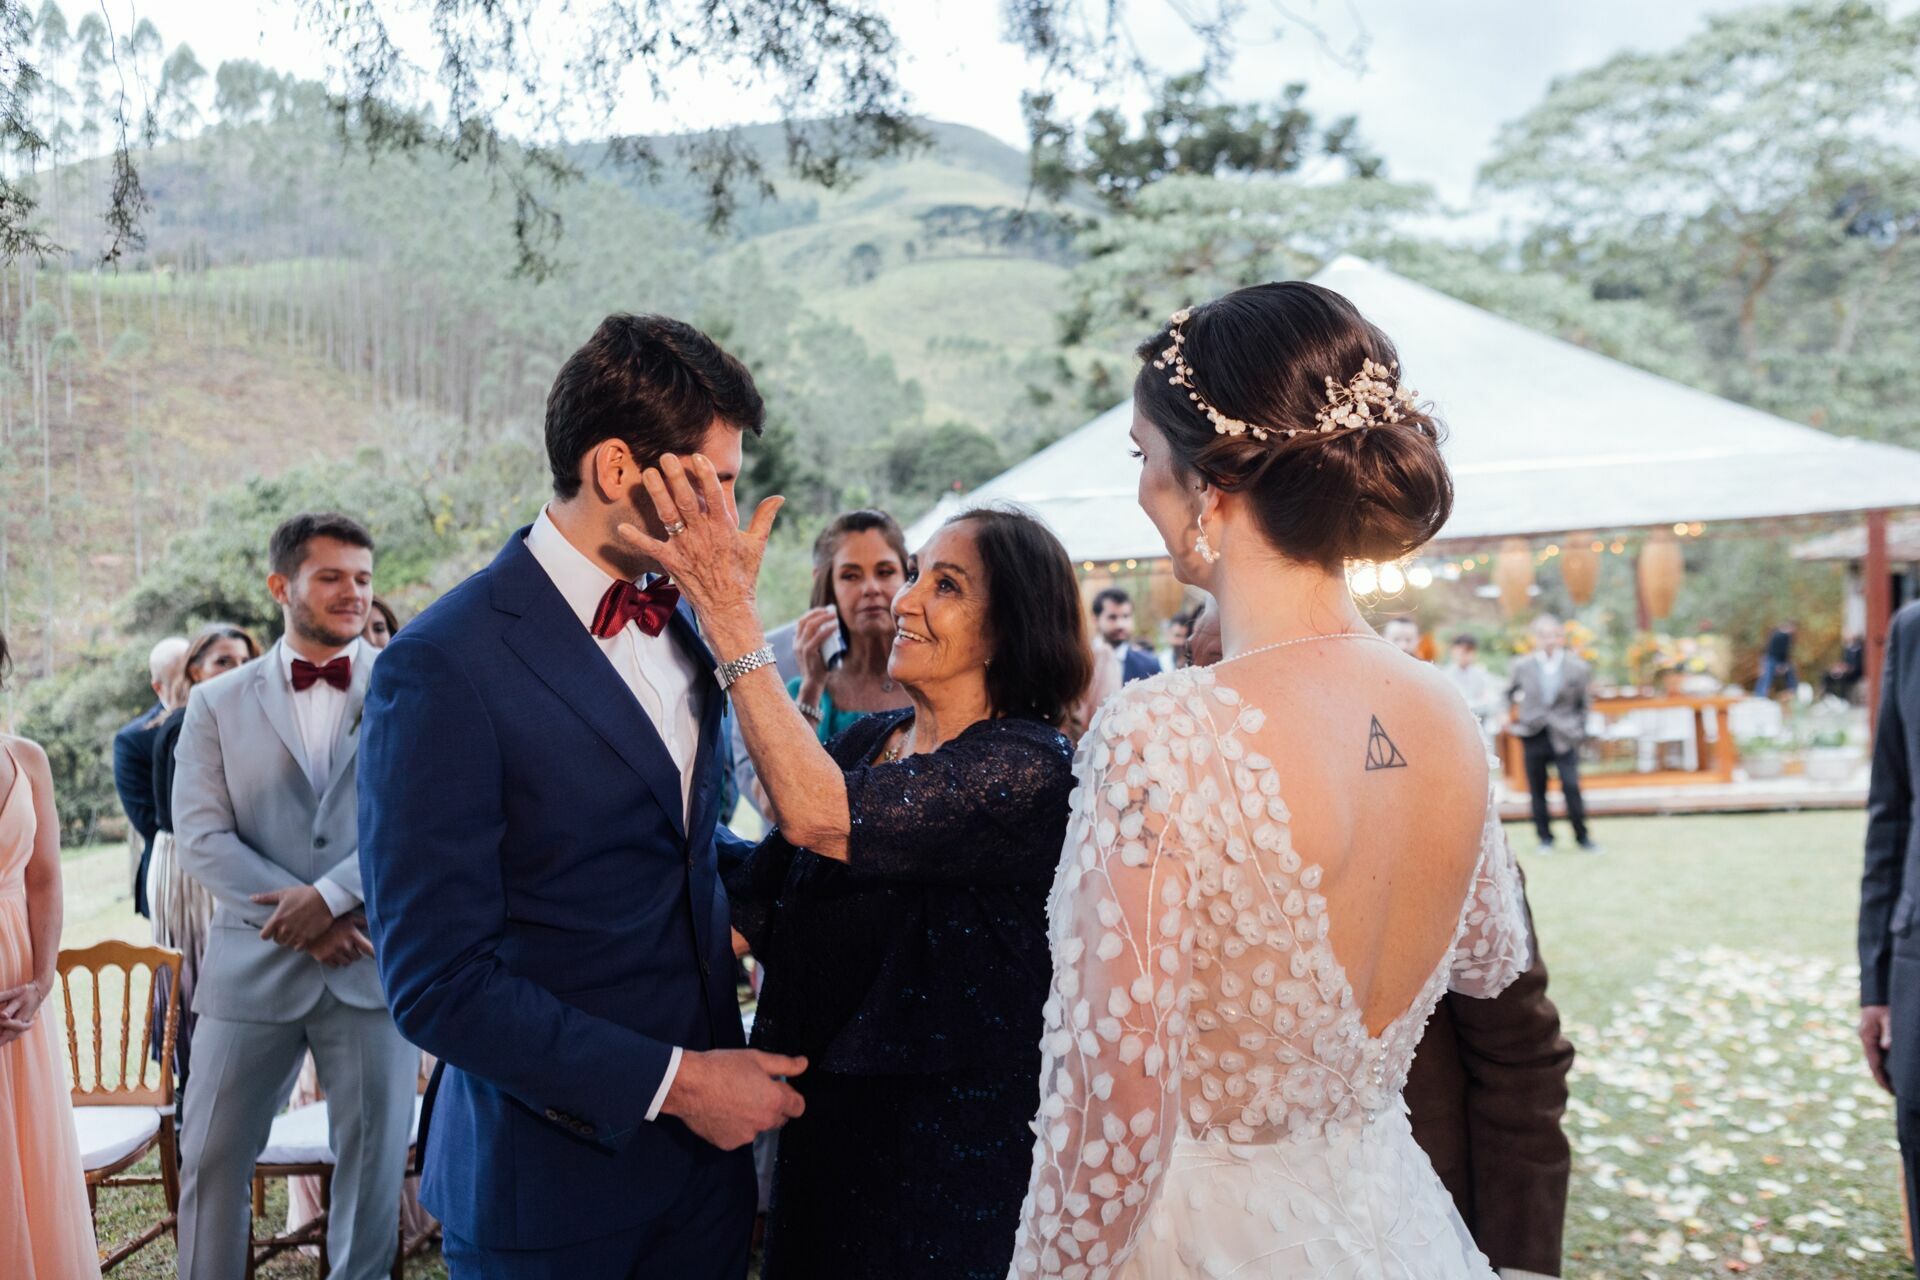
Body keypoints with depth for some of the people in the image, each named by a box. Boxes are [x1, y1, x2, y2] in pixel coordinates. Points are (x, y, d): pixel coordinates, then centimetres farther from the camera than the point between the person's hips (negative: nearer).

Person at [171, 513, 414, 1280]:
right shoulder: (218, 704, 8)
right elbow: (199, 838, -1)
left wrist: (331, 895, -15)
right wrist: (299, 917, -12)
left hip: (373, 961, -1)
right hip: (253, 961, 1)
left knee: (373, 1155, 7)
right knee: (211, 1154, 8)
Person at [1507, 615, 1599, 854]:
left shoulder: (1577, 668, -2)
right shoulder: (1522, 667, 0)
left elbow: (1584, 703, 7)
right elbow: (1508, 694, 16)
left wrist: (1578, 731, 4)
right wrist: (1511, 718, 8)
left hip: (1564, 737, -2)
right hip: (1533, 736, 2)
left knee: (1572, 787, -8)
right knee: (1537, 790, 7)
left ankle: (1582, 837, 7)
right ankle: (1545, 838, 19)